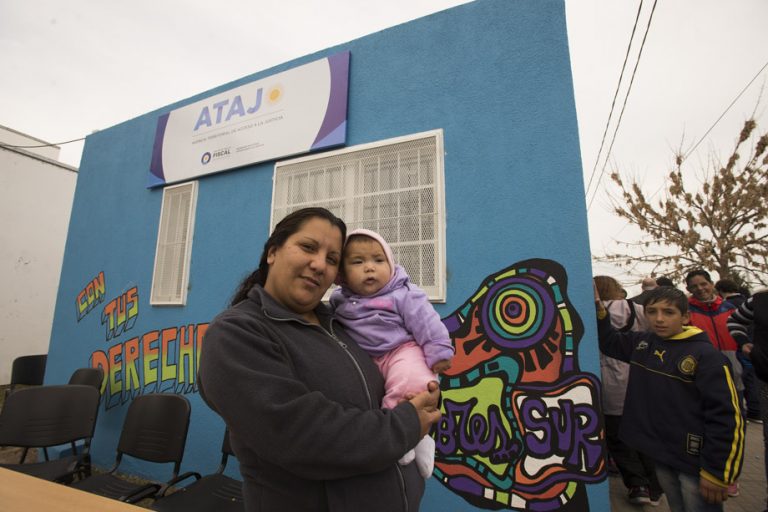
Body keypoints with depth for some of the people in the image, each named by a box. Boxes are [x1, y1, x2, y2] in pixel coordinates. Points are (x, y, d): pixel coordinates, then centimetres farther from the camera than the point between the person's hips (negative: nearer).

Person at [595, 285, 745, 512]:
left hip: (694, 460, -5)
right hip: (660, 455, 5)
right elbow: (609, 340, 16)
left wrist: (718, 472, -14)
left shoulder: (706, 355, -15)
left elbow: (726, 417, -15)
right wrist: (597, 307, -1)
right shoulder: (640, 343, 1)